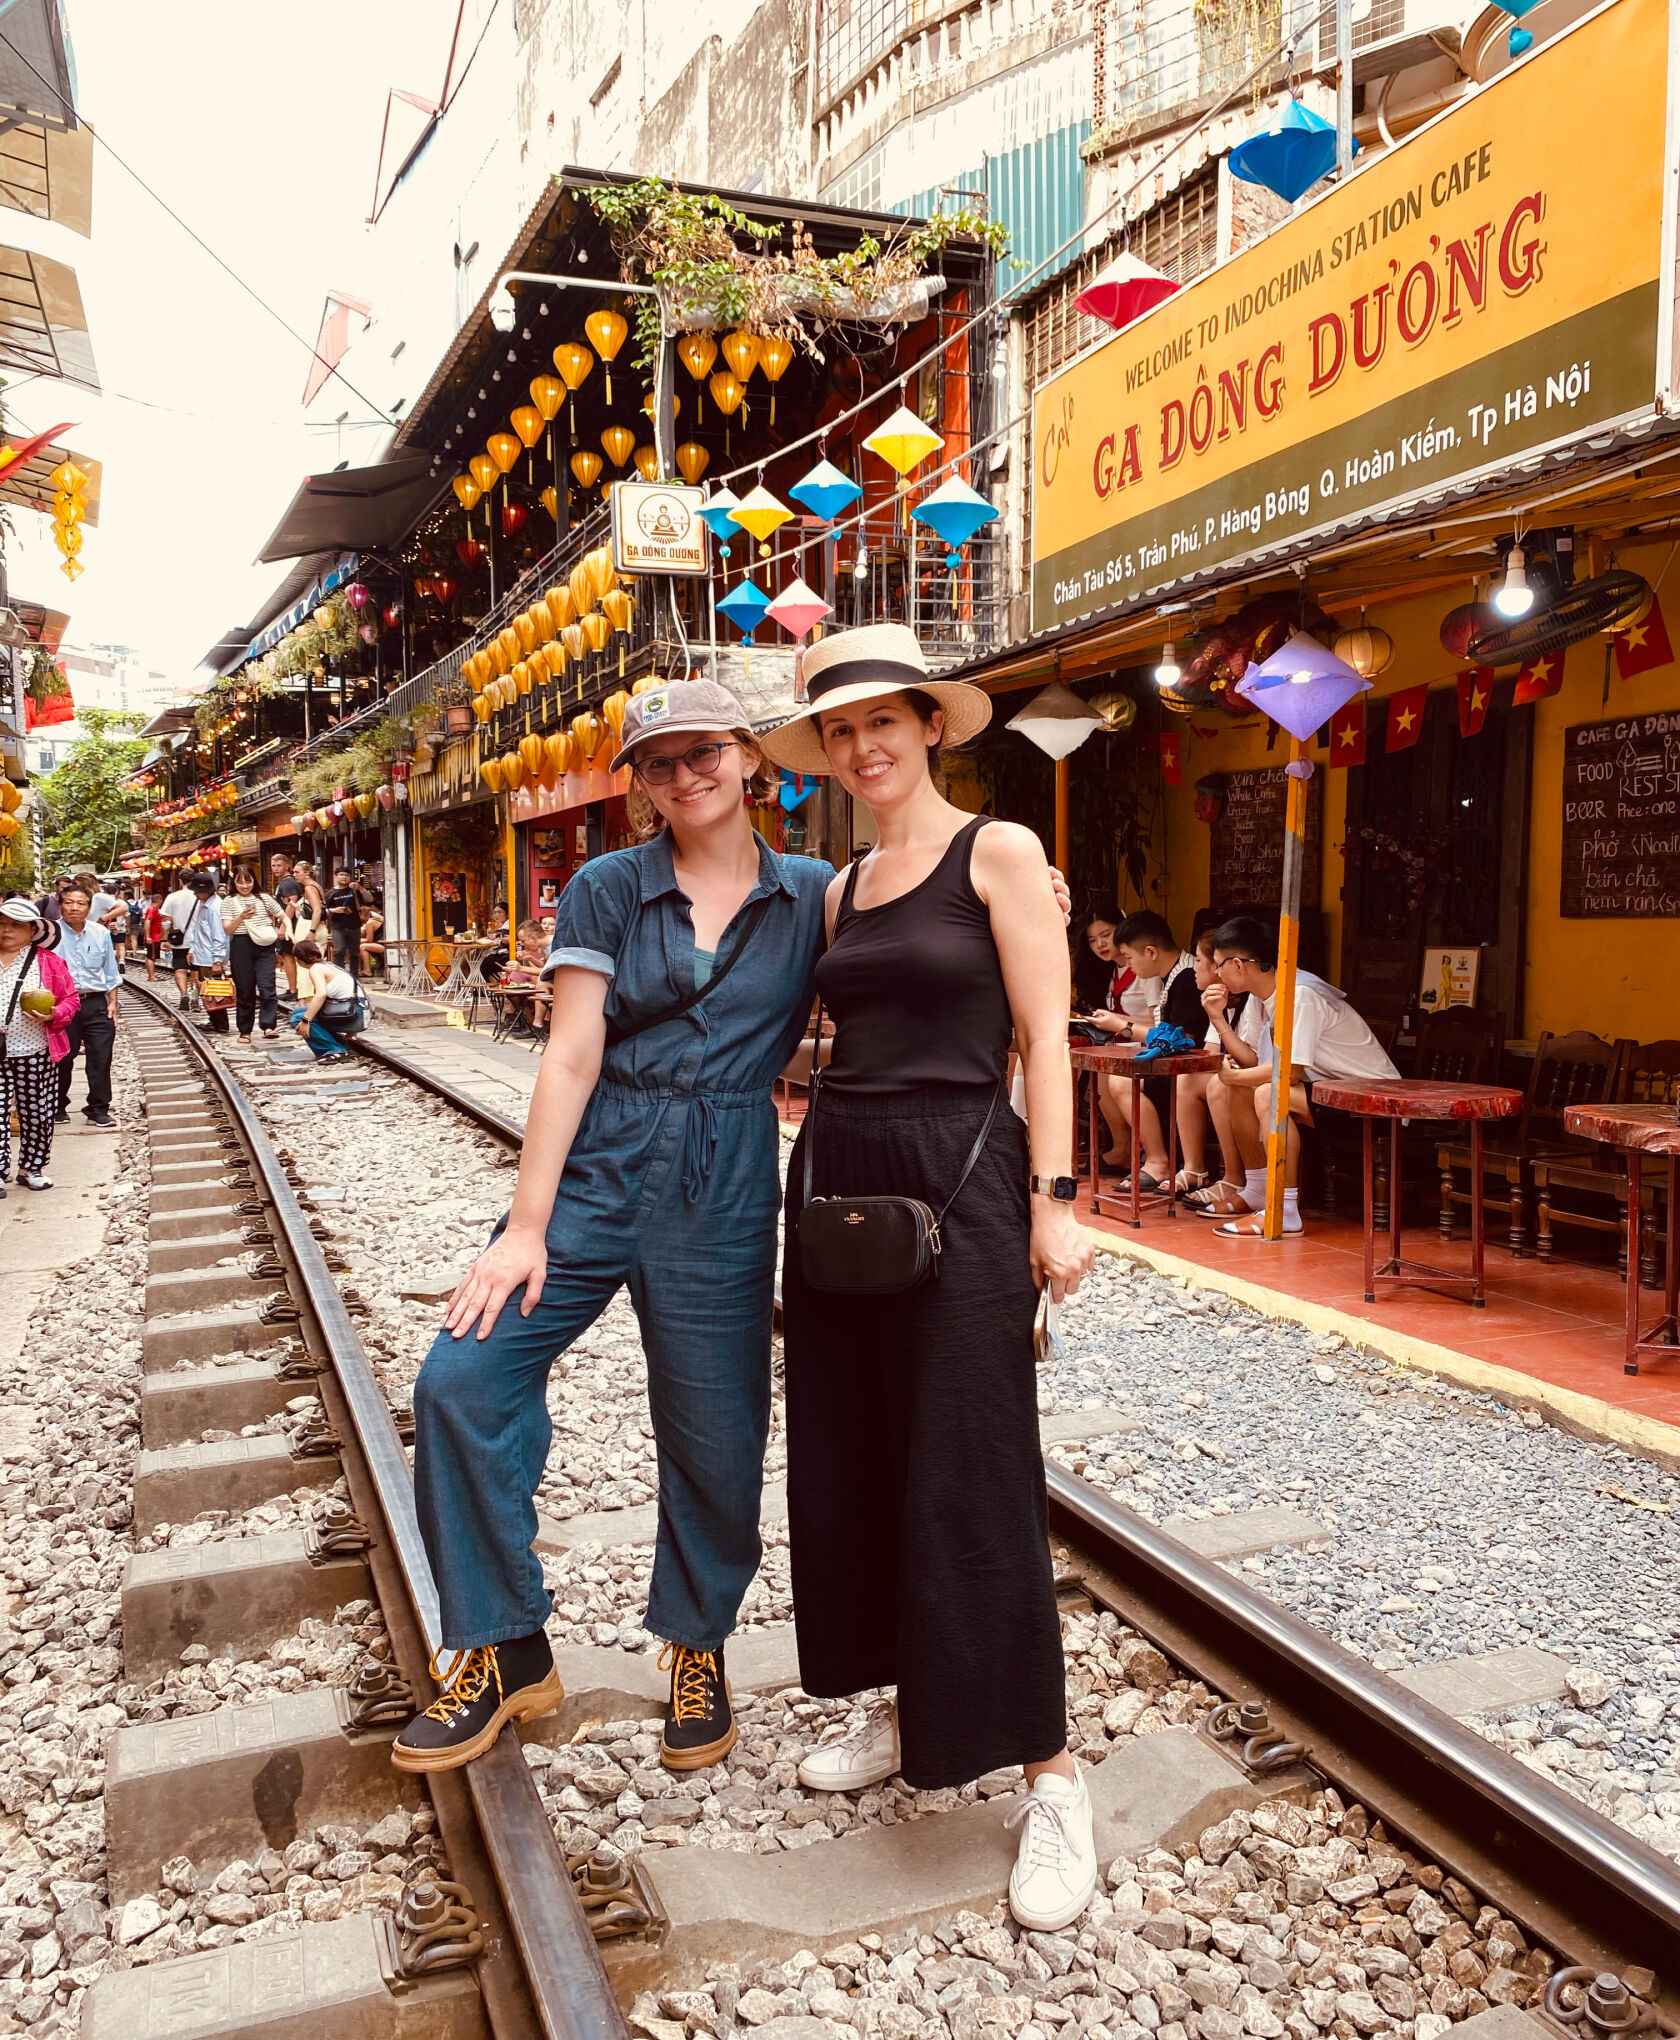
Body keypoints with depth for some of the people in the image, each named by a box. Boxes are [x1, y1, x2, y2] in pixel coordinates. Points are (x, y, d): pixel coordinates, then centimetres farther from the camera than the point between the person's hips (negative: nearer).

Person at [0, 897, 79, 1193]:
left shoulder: (48, 961, 0)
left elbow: (71, 999, 2)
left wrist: (54, 1015, -16)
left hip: (34, 1053, -1)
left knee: (36, 1111, 9)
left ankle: (31, 1167, 24)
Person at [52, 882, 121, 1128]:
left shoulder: (101, 933, 5)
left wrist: (112, 1003, 8)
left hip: (97, 1004, 3)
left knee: (101, 1057, 2)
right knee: (62, 1059, 9)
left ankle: (98, 1110, 12)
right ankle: (58, 1107, 26)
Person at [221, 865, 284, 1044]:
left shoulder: (265, 898, 8)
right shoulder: (229, 902, 6)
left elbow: (284, 917, 14)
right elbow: (227, 930, -2)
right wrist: (241, 917, -19)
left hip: (264, 947, 0)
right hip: (241, 947, 0)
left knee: (266, 987, -13)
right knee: (244, 990, 5)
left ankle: (269, 1027, -17)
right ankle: (245, 1031, 12)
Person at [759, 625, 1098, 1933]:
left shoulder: (999, 854, -4)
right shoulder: (844, 887, 15)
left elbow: (1043, 1038, -9)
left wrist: (1054, 1199, -14)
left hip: (959, 1175, -7)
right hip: (837, 1174, 7)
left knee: (971, 1479, -4)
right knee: (849, 1460, 12)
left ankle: (1052, 1778, 11)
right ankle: (907, 1713, 32)